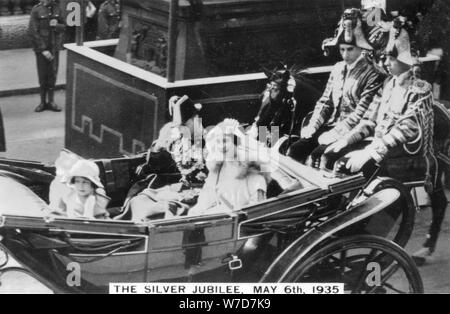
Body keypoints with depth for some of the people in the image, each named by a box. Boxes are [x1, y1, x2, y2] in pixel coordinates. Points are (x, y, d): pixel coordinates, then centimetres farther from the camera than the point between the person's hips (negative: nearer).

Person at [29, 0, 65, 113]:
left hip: (55, 47, 3)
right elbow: (33, 32, -9)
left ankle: (51, 101, 13)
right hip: (42, 48, -3)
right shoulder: (36, 10, -7)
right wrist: (43, 49, -13)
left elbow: (64, 26, 13)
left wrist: (57, 25, -12)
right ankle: (43, 102, 12)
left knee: (53, 75, 5)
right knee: (43, 76, 1)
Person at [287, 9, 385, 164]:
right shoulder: (338, 68, 14)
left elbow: (361, 114, -15)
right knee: (294, 150, -14)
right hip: (329, 127, 7)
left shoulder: (372, 75, -9)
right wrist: (312, 126, -1)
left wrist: (334, 134, -19)